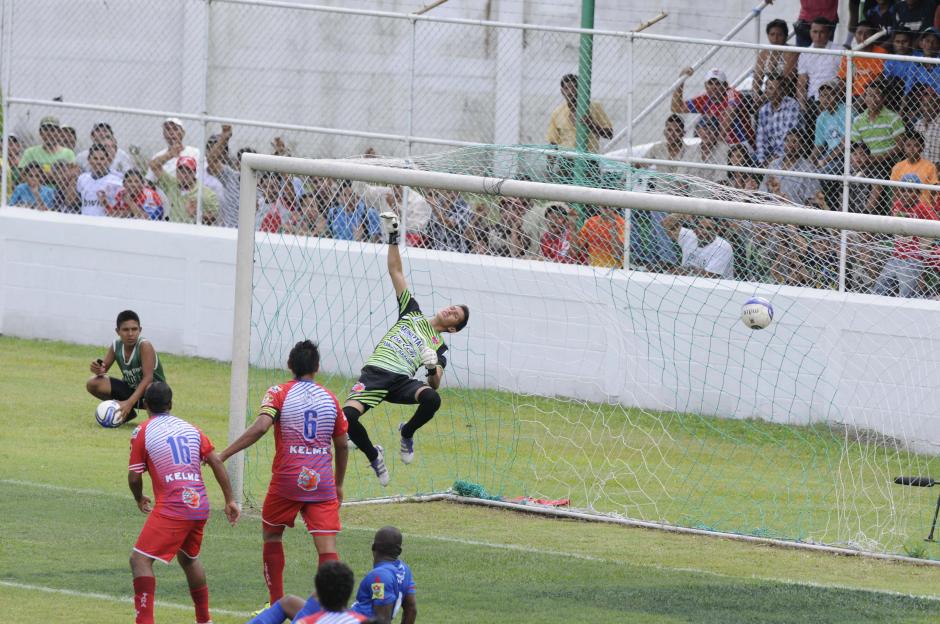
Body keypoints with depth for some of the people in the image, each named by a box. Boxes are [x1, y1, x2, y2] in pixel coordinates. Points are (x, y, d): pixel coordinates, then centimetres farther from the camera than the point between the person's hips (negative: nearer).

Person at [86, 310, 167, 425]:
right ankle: (127, 413, 5)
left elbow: (148, 378, -32)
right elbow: (104, 369, 2)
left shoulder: (145, 346, -25)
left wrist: (129, 402, -41)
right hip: (130, 389, 6)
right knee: (92, 384, -13)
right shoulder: (116, 346, -8)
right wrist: (99, 371, -26)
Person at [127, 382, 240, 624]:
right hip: (200, 505, 6)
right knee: (189, 558, 27)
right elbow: (216, 462, 10)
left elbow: (134, 477, 1)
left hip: (172, 508, -6)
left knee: (140, 559, -6)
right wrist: (230, 500, 13)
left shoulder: (142, 432, 1)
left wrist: (140, 500, 22)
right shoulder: (189, 428, 16)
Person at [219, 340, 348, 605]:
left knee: (271, 536, 20)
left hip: (287, 482, -2)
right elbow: (342, 446, 14)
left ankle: (277, 604, 22)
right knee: (327, 548, -4)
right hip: (322, 483, 2)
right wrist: (339, 485, 26)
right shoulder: (330, 399, 8)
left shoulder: (279, 393, -2)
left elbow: (260, 427, -19)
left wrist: (223, 455, -17)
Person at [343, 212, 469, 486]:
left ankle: (407, 433, 3)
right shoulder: (412, 314, 22)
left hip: (402, 381, 0)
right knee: (348, 416, -27)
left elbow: (435, 384, 6)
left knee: (432, 398, -32)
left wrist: (434, 369, -16)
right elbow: (396, 273, 20)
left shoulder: (439, 347, 18)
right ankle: (374, 455, 4)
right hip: (374, 373, 0)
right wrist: (392, 240, 11)